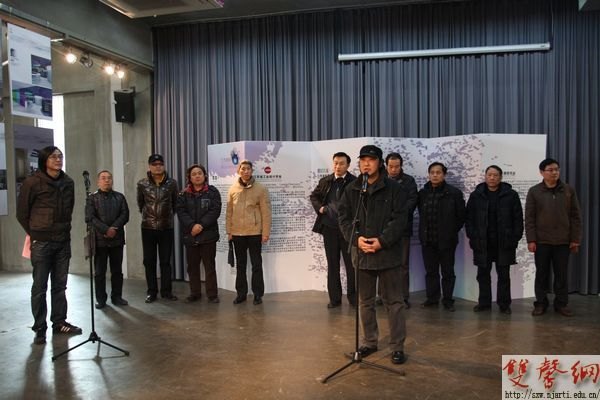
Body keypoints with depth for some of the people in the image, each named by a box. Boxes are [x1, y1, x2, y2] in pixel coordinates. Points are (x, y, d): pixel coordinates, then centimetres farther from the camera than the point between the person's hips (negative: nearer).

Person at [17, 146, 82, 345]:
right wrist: (34, 234, 3)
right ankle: (39, 328, 12)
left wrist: (64, 230, 11)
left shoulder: (68, 182, 4)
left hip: (63, 242, 4)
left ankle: (59, 322, 22)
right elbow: (22, 212, 0)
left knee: (60, 285, 11)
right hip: (41, 243, -4)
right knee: (40, 287, 3)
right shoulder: (32, 182, -8)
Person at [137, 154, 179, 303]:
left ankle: (166, 291, 14)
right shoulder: (142, 184, -2)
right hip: (148, 227, 0)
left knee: (165, 261, 6)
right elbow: (140, 203, 13)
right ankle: (152, 292, 15)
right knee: (149, 261, 6)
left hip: (166, 227, 0)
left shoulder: (172, 183, -2)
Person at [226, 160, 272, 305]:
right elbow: (229, 212, 8)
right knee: (240, 265, 12)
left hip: (255, 233, -3)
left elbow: (266, 213, -6)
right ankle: (241, 293, 22)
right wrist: (229, 231, 4)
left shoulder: (261, 189, -5)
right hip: (237, 233, 3)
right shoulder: (233, 189, 5)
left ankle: (258, 294, 14)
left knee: (256, 264, 5)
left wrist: (265, 233, -9)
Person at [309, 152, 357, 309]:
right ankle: (335, 298, 19)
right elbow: (314, 196, 20)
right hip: (329, 228, 4)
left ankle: (352, 296, 20)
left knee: (351, 264, 6)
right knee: (332, 264, 10)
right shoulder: (325, 181, 7)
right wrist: (319, 207, 3)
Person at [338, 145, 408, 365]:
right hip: (362, 253, 4)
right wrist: (356, 238, -12)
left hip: (388, 252, -3)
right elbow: (344, 217, 4)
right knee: (365, 302, 14)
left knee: (394, 301, 4)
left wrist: (382, 241, -18)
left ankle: (397, 346, 16)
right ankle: (369, 342, 30)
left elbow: (400, 219, -9)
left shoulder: (393, 188, -4)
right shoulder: (351, 189, 6)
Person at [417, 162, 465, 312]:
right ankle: (432, 298, 23)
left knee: (448, 272, 6)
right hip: (427, 240, 3)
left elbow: (461, 216, 1)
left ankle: (448, 300, 17)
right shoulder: (423, 193, 6)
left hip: (446, 240, -3)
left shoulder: (454, 193, -6)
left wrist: (451, 232, 2)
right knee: (430, 271, 12)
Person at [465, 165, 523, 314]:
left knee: (504, 275, 6)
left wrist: (515, 238, -5)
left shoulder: (511, 195, 1)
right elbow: (469, 218, 6)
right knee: (483, 274, 9)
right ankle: (484, 303, 20)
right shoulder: (476, 195, 5)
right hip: (482, 243, 1)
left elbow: (518, 219, 1)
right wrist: (472, 237, -1)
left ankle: (504, 304, 16)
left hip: (504, 243, -1)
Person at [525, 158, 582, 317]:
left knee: (562, 274, 8)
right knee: (541, 274, 6)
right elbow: (529, 218, -3)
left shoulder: (568, 190, 4)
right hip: (541, 241, -1)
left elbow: (575, 216, 4)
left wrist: (575, 239, 0)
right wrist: (531, 240, -8)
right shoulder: (534, 192, 0)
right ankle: (540, 303, 16)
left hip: (563, 241, 1)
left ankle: (562, 304, 19)